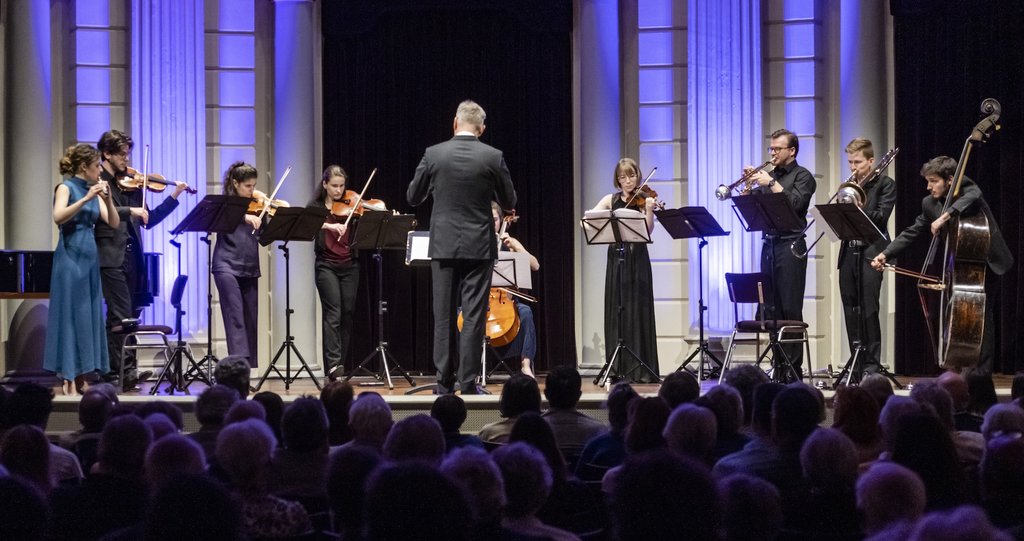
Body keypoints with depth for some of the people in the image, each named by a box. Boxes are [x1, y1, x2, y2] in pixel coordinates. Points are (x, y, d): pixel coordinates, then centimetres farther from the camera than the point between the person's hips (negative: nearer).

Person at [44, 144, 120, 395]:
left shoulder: (93, 190, 13)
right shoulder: (66, 188, -5)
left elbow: (114, 223, 4)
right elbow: (58, 218, -23)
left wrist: (108, 199, -11)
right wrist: (86, 199, -29)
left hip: (90, 258, 7)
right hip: (70, 257, -7)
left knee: (89, 316, 6)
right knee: (71, 315, -7)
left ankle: (81, 378, 11)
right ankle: (69, 380, -5)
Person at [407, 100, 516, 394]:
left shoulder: (433, 154, -3)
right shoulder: (493, 157, -5)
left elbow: (413, 197, 7)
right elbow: (509, 202, 5)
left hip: (443, 246, 1)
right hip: (479, 247, -1)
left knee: (444, 316, 7)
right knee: (474, 317, 2)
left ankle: (444, 382, 8)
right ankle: (468, 383, 1)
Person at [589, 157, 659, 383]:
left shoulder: (644, 200, 2)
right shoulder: (610, 200, 11)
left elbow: (648, 230, -10)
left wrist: (649, 210, -26)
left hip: (637, 259, -3)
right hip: (616, 258, 3)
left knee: (638, 311, -5)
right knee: (616, 313, 1)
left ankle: (642, 370, -3)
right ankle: (618, 369, 5)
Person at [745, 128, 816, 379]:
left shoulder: (802, 176, 1)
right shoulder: (769, 175, 19)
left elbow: (795, 203, -15)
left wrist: (770, 183, -15)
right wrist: (750, 184, 0)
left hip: (790, 245, -6)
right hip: (769, 243, 6)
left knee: (790, 309, -7)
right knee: (771, 309, 5)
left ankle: (794, 366, -6)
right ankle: (778, 363, 9)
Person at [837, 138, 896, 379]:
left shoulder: (885, 184, 2)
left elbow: (881, 216, -9)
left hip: (870, 253, -6)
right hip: (848, 253, 6)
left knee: (868, 310, -10)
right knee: (851, 312, 5)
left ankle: (872, 364, -7)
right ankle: (856, 366, 11)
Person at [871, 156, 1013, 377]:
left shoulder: (967, 189, -14)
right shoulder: (929, 204, 1)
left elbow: (971, 197, -38)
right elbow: (912, 232, -1)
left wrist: (946, 215, -51)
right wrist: (886, 254, -13)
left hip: (986, 262, -6)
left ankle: (982, 371, -2)